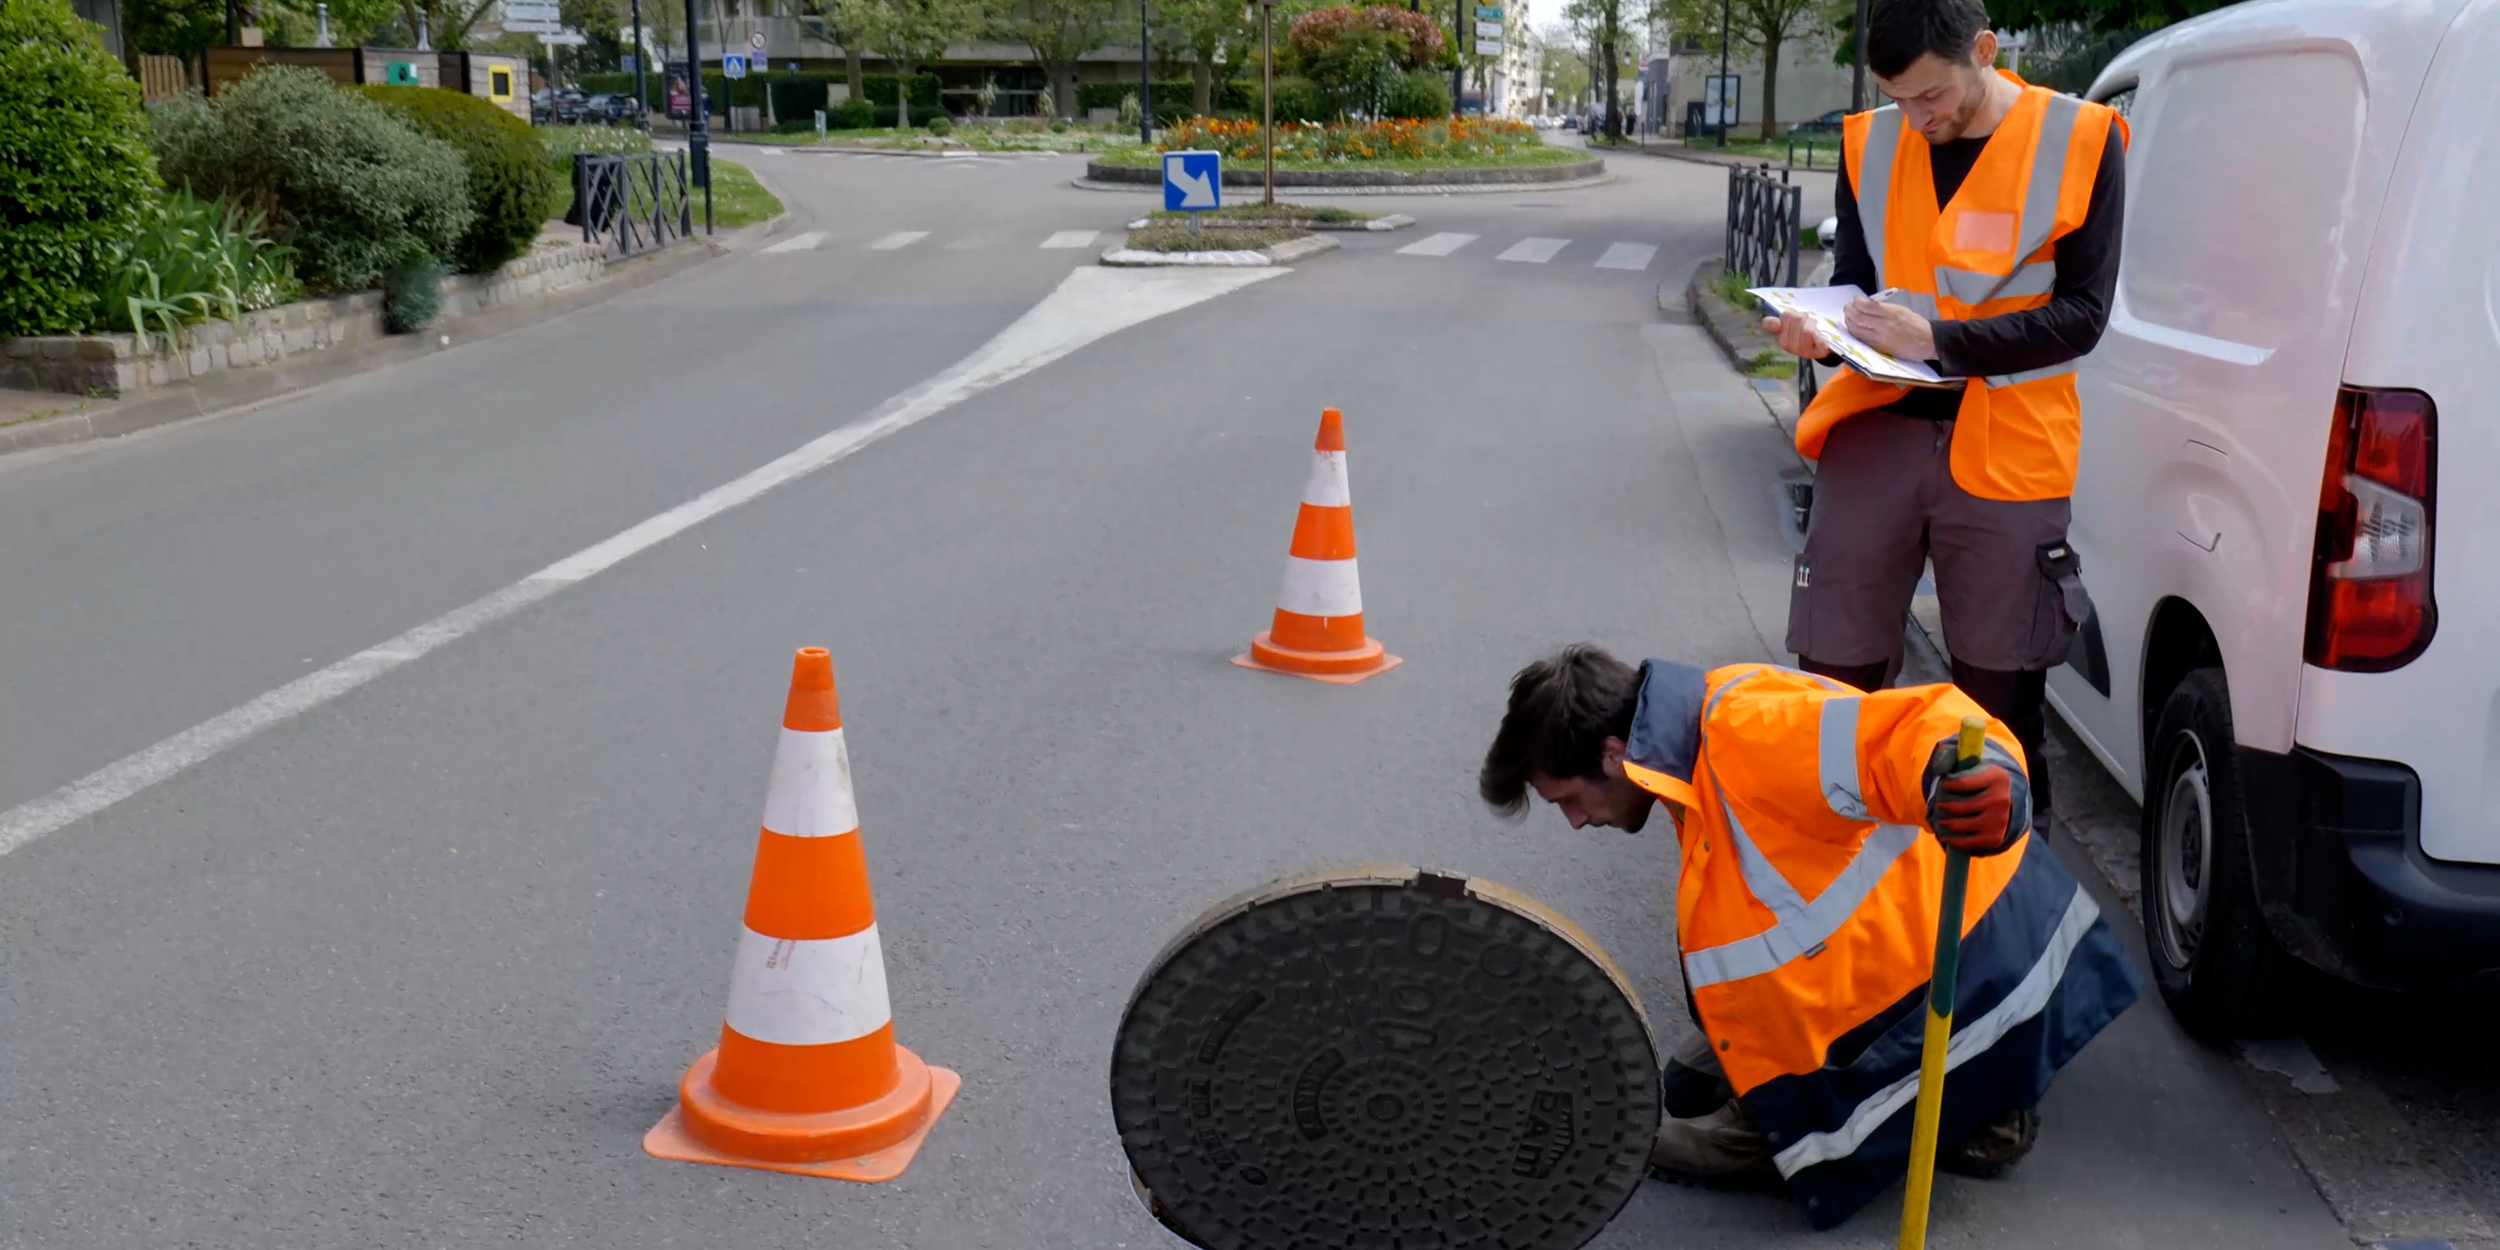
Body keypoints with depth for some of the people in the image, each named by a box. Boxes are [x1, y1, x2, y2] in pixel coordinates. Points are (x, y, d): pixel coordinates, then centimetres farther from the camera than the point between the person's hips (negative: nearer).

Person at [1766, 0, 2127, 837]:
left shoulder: (2079, 142, -3)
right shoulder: (1870, 145, 6)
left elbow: (2081, 313, -7)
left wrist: (1938, 340, -17)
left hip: (2006, 453, -2)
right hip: (1877, 430, 2)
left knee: (2002, 700, 7)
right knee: (1832, 677, 2)